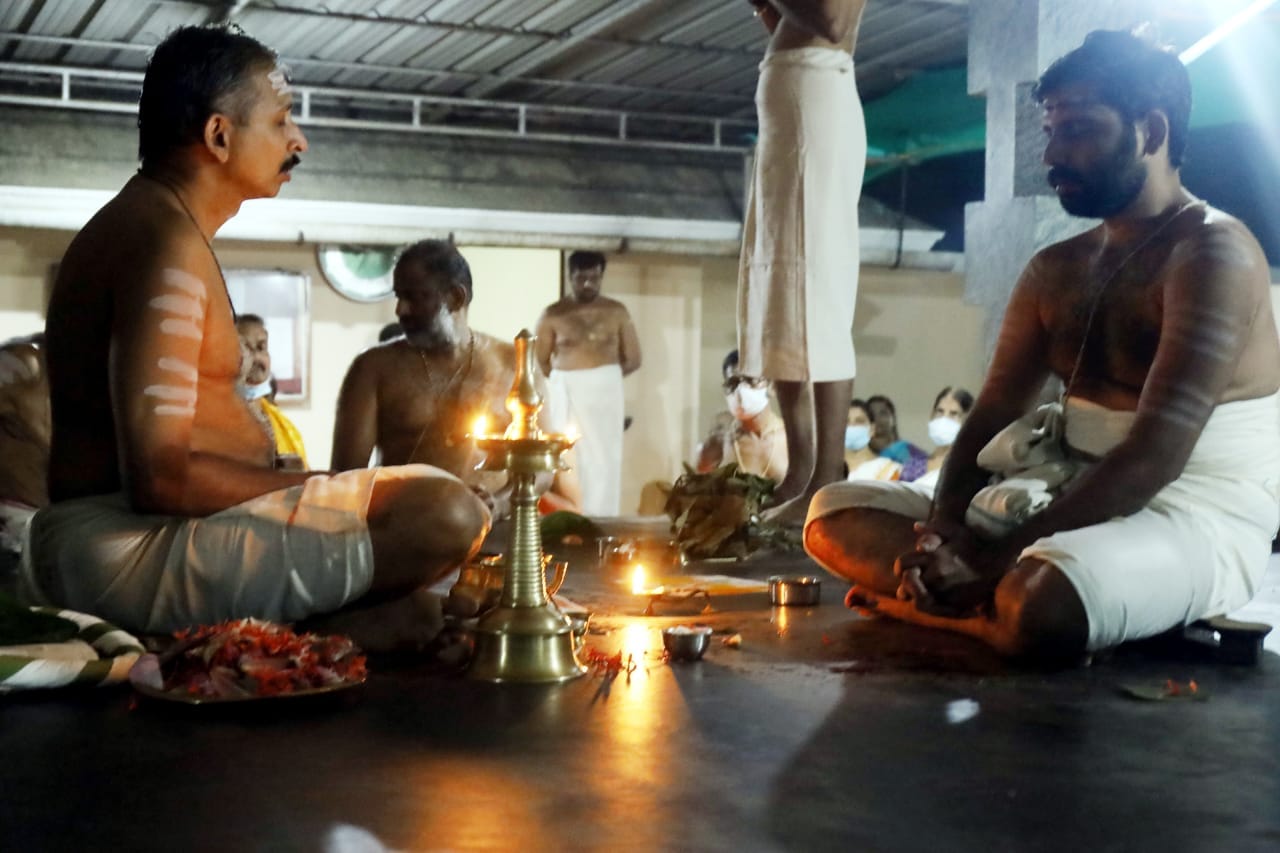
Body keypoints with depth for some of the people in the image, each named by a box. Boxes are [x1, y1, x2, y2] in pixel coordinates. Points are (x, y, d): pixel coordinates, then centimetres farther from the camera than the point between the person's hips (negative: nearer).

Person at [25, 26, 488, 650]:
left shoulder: (130, 224, 18)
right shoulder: (168, 241, -15)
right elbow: (159, 474, -23)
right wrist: (320, 487, -13)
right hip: (132, 546, -11)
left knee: (410, 612, 18)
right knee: (448, 512, -25)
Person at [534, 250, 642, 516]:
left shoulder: (616, 312, 2)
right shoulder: (553, 315, 0)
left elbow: (633, 360, 6)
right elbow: (539, 362, 6)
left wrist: (601, 379, 3)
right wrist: (568, 380, 2)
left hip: (605, 393, 0)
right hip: (565, 394, 0)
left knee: (604, 460, -3)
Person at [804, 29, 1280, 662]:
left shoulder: (1212, 253, -12)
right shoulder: (1052, 270, 13)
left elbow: (1157, 454, -23)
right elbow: (992, 416, 8)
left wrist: (997, 560, -26)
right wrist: (945, 529, -13)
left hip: (1199, 520, -8)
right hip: (1076, 505, 8)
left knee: (1042, 605, -42)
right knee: (835, 515, -1)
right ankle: (983, 596, -18)